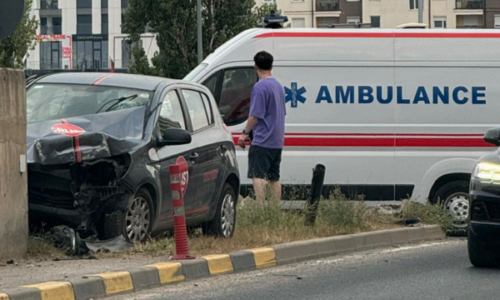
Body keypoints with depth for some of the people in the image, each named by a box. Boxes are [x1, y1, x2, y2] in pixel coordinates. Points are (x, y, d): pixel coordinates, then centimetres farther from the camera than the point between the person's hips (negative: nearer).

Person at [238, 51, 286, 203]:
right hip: (277, 141, 8)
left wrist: (245, 133, -5)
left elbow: (255, 115, -16)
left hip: (262, 140, -8)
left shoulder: (260, 87, -13)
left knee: (258, 176, -11)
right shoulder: (279, 86, 14)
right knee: (274, 177, 11)